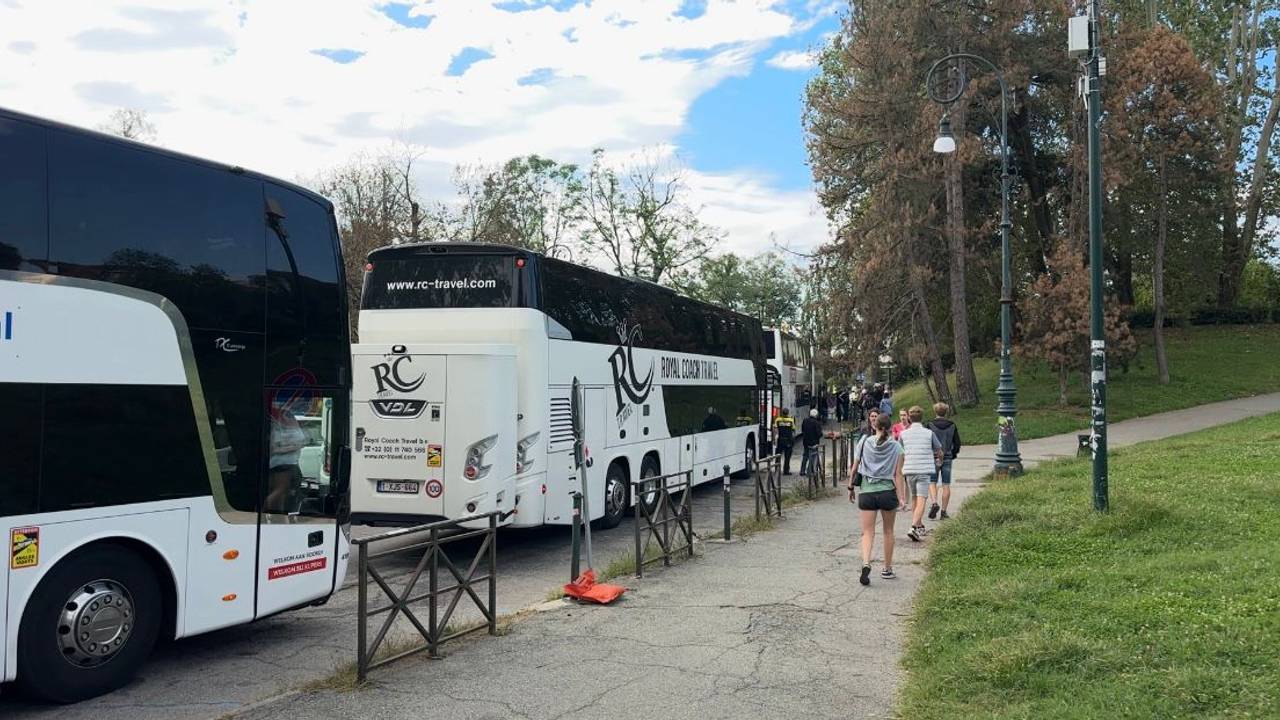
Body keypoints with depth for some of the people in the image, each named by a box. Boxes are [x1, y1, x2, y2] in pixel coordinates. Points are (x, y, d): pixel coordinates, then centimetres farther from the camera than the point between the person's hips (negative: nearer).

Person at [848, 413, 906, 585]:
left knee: (868, 532, 2)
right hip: (887, 491, 0)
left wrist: (851, 487, 12)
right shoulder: (896, 447, -1)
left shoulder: (864, 442, 1)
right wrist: (900, 497, -6)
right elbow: (898, 474, -6)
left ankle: (866, 563, -22)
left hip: (867, 492, 0)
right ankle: (887, 569, 24)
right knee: (888, 531, 16)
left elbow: (855, 467, 2)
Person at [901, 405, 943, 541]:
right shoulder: (929, 433, 0)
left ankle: (920, 526, 31)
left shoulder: (904, 434, 4)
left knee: (914, 499, 18)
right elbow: (939, 452, 12)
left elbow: (900, 455, 7)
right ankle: (914, 528, -21)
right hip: (924, 470, -3)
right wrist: (939, 462, 33)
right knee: (921, 501, -6)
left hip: (909, 470, 3)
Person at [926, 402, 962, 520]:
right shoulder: (952, 426, 2)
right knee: (946, 485, 6)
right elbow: (957, 443, 5)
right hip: (947, 458, 2)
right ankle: (944, 511, 5)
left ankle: (934, 503, -17)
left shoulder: (930, 425, -6)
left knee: (932, 482, 7)